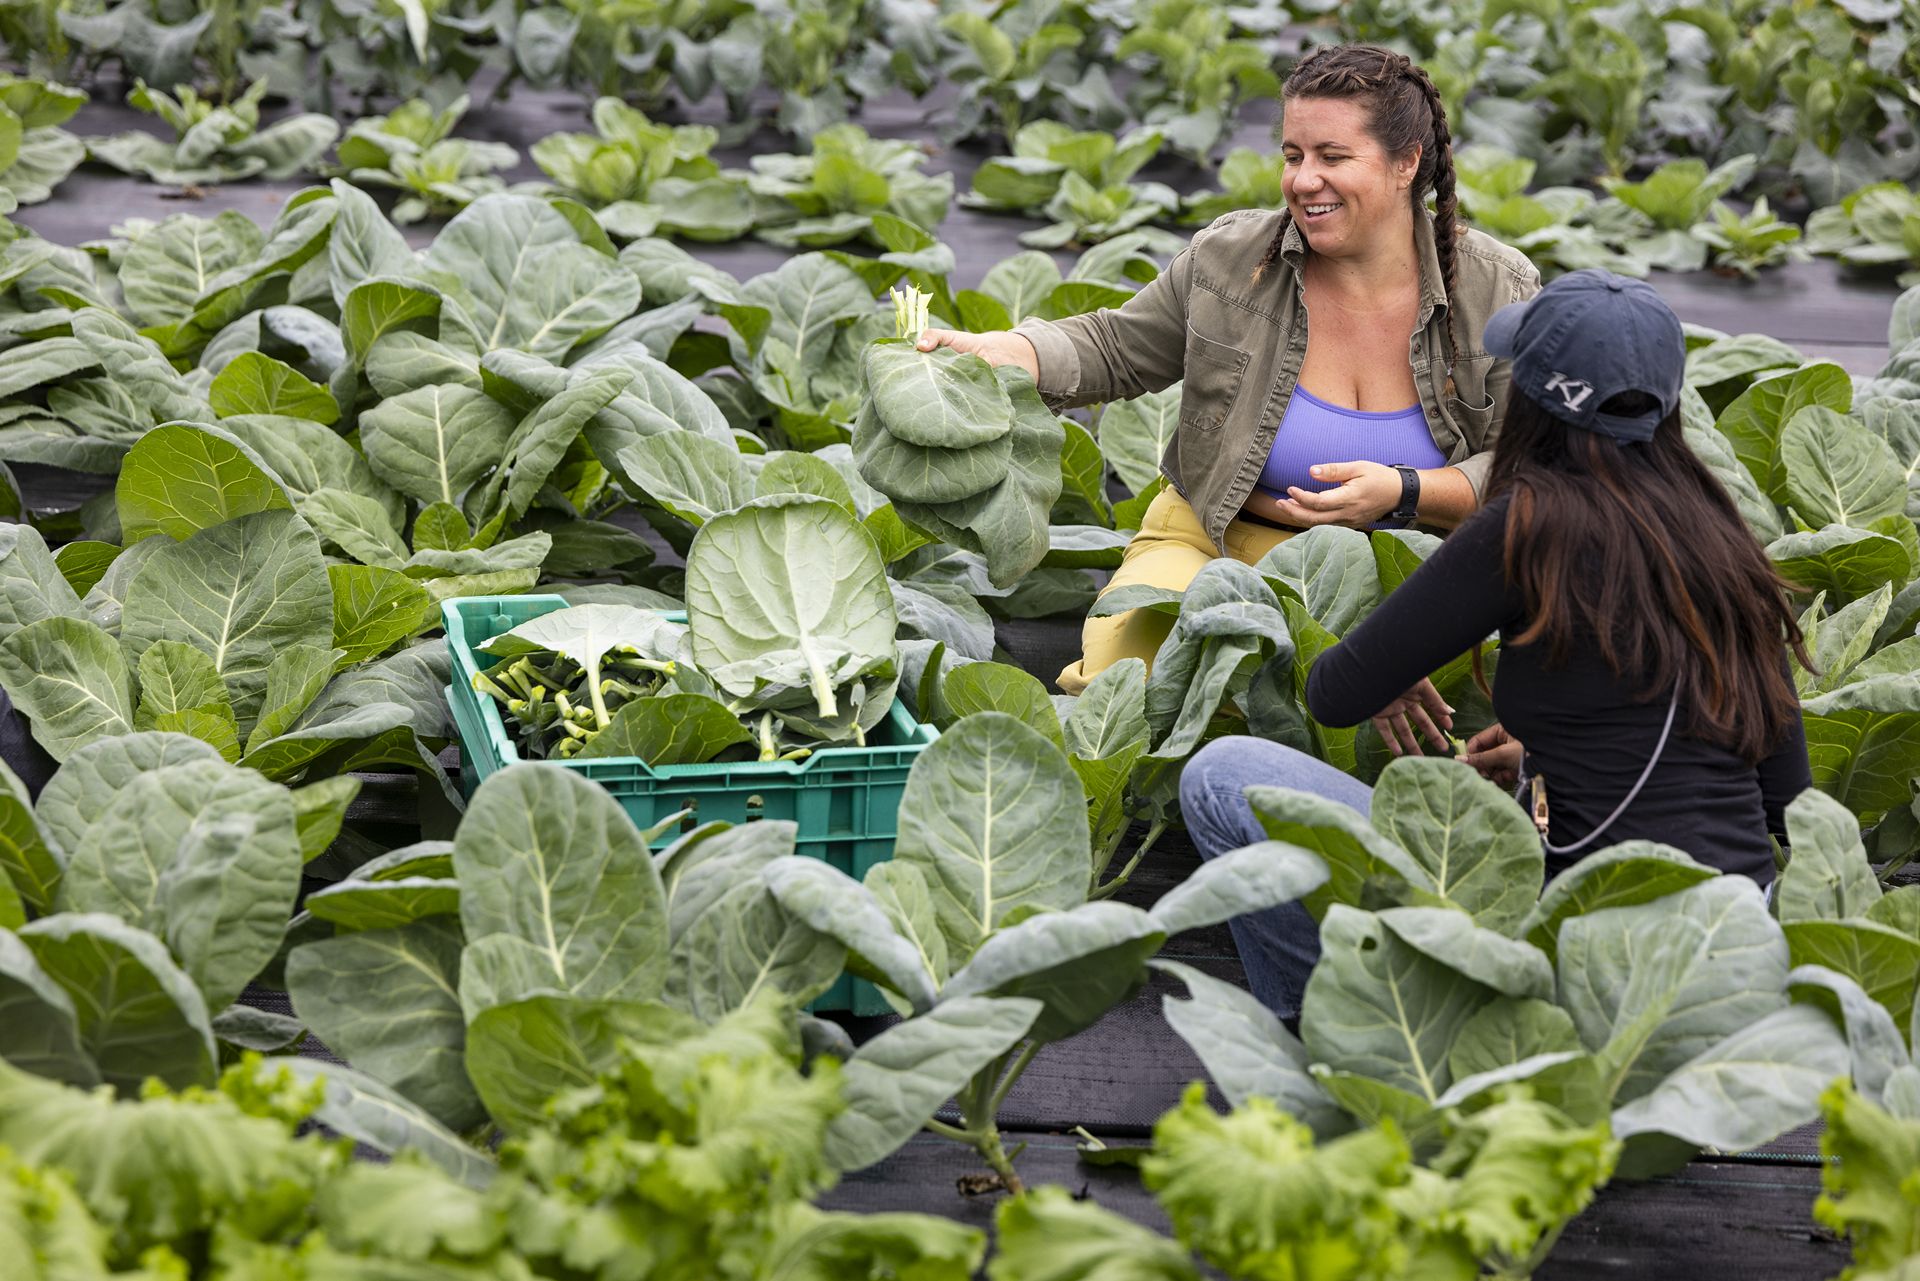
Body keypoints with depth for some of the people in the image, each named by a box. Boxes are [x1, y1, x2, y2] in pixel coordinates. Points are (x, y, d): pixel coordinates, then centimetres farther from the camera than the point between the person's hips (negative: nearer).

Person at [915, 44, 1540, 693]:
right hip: (1217, 539, 1)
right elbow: (1116, 350, 10)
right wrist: (995, 353, -9)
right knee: (1131, 654, -28)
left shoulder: (1498, 293, -7)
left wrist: (1403, 492, -21)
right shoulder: (1229, 260, -4)